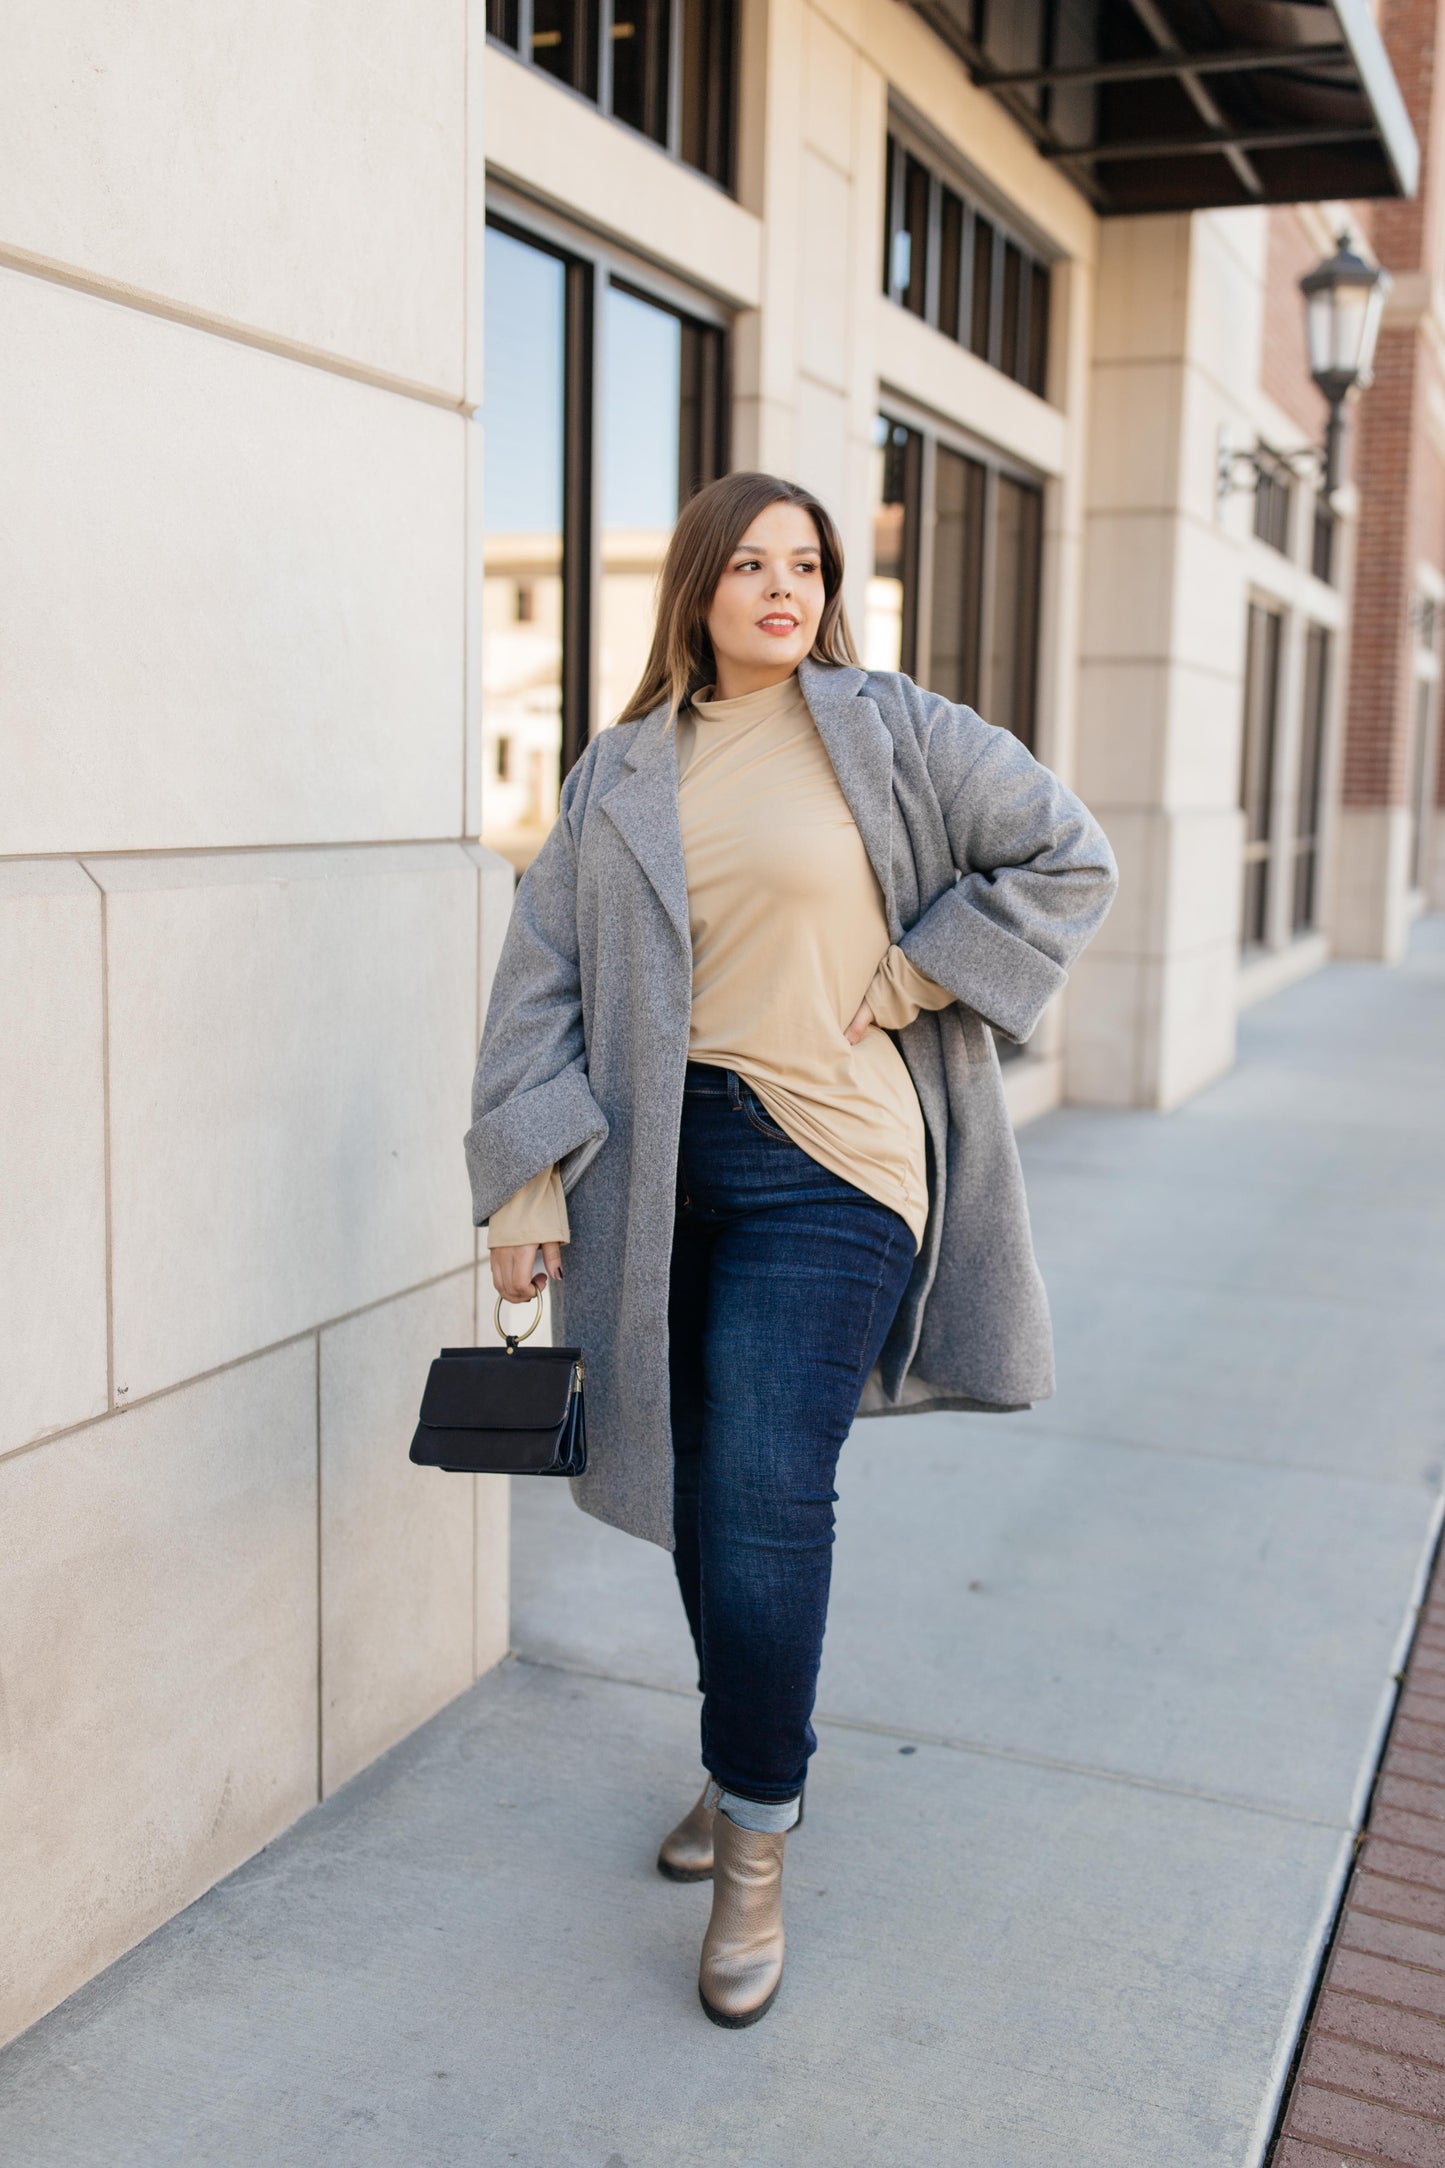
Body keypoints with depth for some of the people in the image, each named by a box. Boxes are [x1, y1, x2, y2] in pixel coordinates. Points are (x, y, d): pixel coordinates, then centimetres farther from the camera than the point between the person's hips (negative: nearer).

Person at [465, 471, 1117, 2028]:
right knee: (699, 1491, 12)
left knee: (765, 1503, -9)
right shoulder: (620, 775, 10)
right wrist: (525, 1185, -3)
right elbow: (543, 980, 5)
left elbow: (1068, 860, 4)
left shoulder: (891, 731, 1)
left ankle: (756, 1850, 10)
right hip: (661, 1167, 4)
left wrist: (909, 978, -4)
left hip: (826, 1163, -4)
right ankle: (750, 1763, 36)